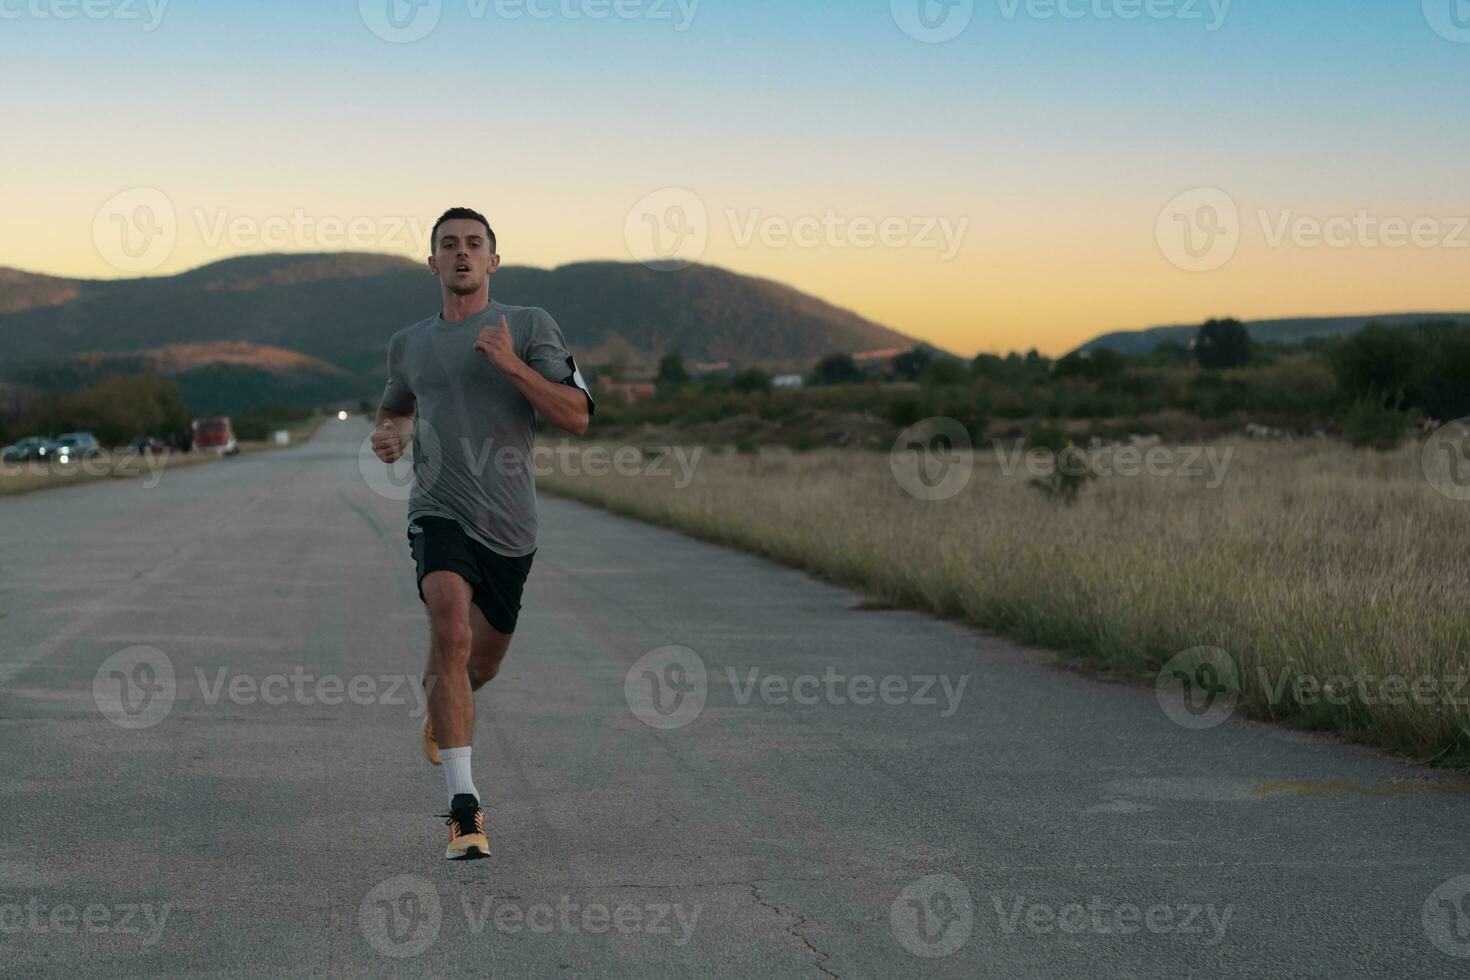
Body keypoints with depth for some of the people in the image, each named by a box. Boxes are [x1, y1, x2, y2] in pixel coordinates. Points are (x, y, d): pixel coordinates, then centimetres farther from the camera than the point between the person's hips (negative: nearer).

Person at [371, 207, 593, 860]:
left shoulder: (530, 328, 2)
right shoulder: (408, 345, 11)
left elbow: (577, 417, -8)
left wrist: (512, 365, -19)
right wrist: (388, 434, 8)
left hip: (509, 525, 1)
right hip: (440, 513, -1)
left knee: (481, 663, 16)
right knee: (451, 634, -27)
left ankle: (440, 709, 55)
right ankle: (463, 808, -29)